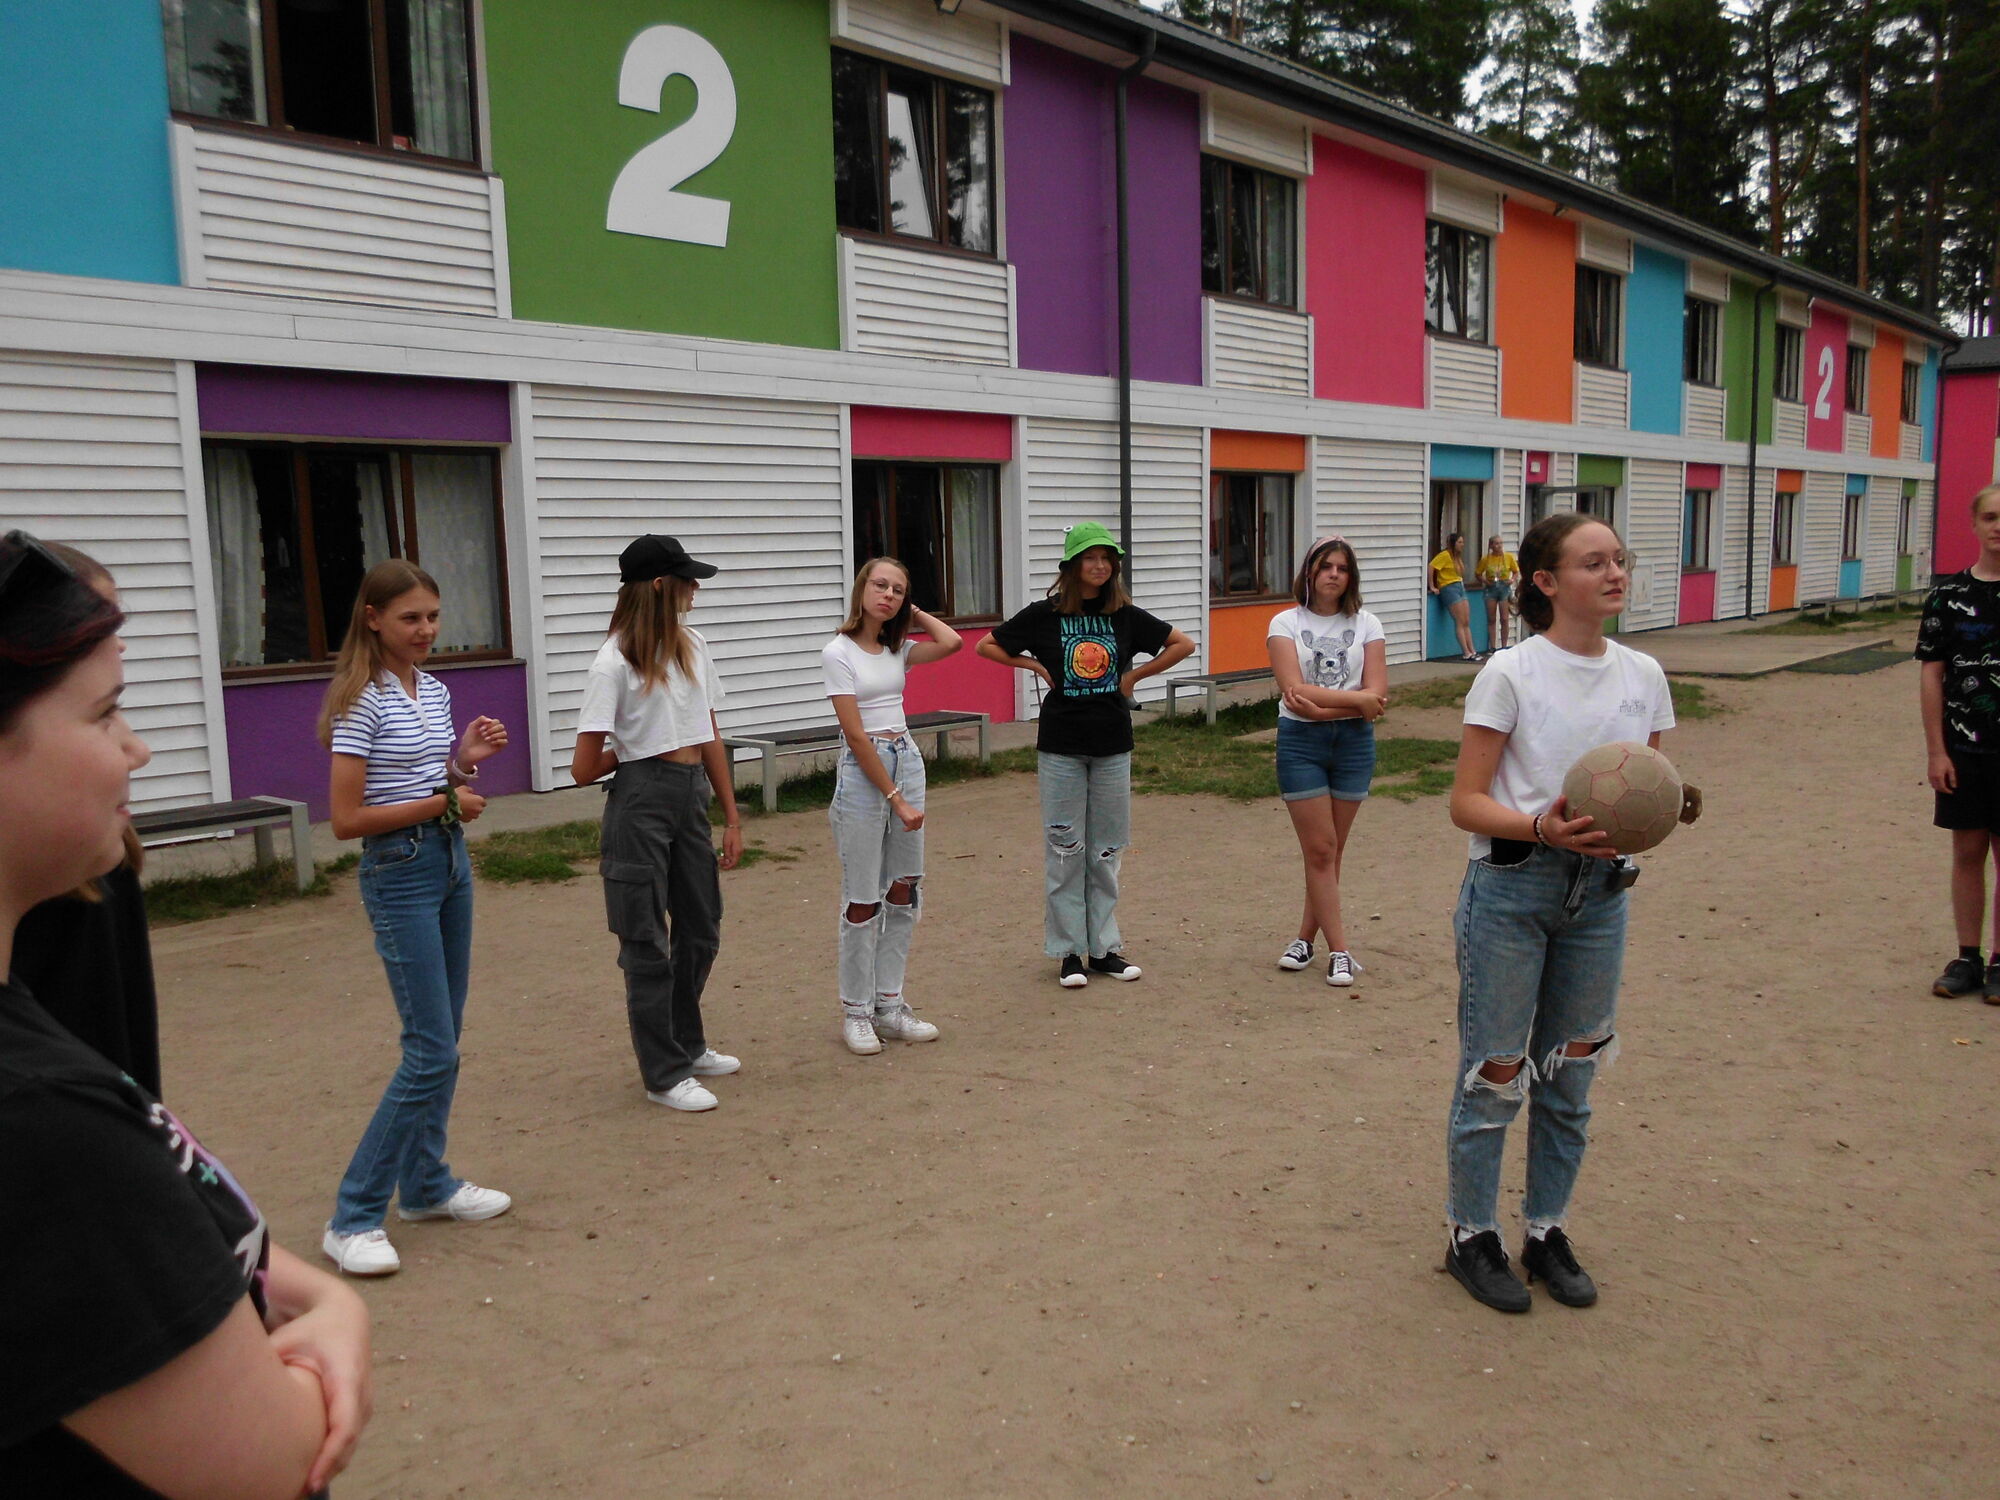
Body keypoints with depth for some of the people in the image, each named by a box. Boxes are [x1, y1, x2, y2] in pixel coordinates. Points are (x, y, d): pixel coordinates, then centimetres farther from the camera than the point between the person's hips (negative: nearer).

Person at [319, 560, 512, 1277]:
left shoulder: (433, 689, 9)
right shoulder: (363, 703, -14)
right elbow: (347, 820, -17)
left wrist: (465, 761, 0)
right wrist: (442, 803, -16)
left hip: (451, 862, 8)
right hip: (400, 873, -8)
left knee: (443, 1041, 14)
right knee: (432, 1053, -9)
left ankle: (426, 1183, 28)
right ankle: (354, 1217, 2)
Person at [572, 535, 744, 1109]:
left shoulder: (693, 646, 7)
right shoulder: (616, 662, -14)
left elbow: (709, 737, 11)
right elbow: (585, 768, -15)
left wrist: (731, 815, 10)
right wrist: (636, 756, 3)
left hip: (693, 797, 7)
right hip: (641, 803, -7)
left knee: (701, 930, 17)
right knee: (648, 943, 5)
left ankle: (687, 1044, 37)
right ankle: (663, 1073, 18)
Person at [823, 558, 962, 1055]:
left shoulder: (897, 649, 10)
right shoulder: (839, 652, -8)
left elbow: (951, 643, -9)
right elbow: (856, 736, -13)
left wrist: (913, 613, 4)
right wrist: (896, 799, -15)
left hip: (907, 762, 6)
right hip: (862, 774, -6)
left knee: (903, 892, 8)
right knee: (863, 899, -2)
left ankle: (889, 1005, 18)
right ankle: (855, 1012, 11)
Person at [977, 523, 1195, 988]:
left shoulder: (1125, 615, 4)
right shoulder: (1045, 614, -2)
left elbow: (1183, 644, 13)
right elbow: (987, 646, 7)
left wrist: (1135, 674, 5)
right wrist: (1035, 666, -2)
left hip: (1113, 745, 2)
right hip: (1061, 745, -2)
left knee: (1107, 851, 7)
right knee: (1065, 850, 1)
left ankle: (1103, 948, 17)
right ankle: (1068, 951, 10)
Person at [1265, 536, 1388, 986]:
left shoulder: (1366, 625, 5)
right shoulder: (1286, 623, 0)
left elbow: (1377, 695, -7)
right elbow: (1295, 690, -13)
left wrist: (1321, 705, -18)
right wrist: (1356, 700, -14)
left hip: (1354, 743, 2)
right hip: (1300, 743, -2)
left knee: (1330, 850, 7)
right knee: (1320, 849, -4)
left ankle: (1307, 937, 20)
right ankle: (1338, 951, 3)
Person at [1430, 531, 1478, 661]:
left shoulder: (1457, 556, 17)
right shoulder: (1445, 555, -10)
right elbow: (1431, 567, -17)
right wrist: (1432, 587, -15)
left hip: (1460, 588, 9)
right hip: (1449, 588, -9)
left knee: (1467, 622, 5)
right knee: (1460, 622, -10)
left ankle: (1472, 651, 6)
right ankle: (1466, 653, -10)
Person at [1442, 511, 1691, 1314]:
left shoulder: (1642, 676, 5)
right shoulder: (1511, 674, -10)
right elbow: (1466, 802, -11)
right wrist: (1540, 828, -27)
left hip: (1600, 888, 5)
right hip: (1512, 887, -5)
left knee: (1571, 1071, 14)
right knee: (1495, 1071, 3)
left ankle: (1547, 1231, 31)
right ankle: (1471, 1235, 21)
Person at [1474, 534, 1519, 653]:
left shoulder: (1508, 557, 0)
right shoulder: (1486, 558, 0)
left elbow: (1516, 572, 8)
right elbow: (1478, 573, 9)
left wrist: (1512, 580, -10)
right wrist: (1484, 581, -9)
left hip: (1504, 587, -1)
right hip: (1490, 588, 1)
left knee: (1504, 619, -3)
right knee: (1491, 619, 4)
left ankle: (1504, 647, 6)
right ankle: (1493, 647, 10)